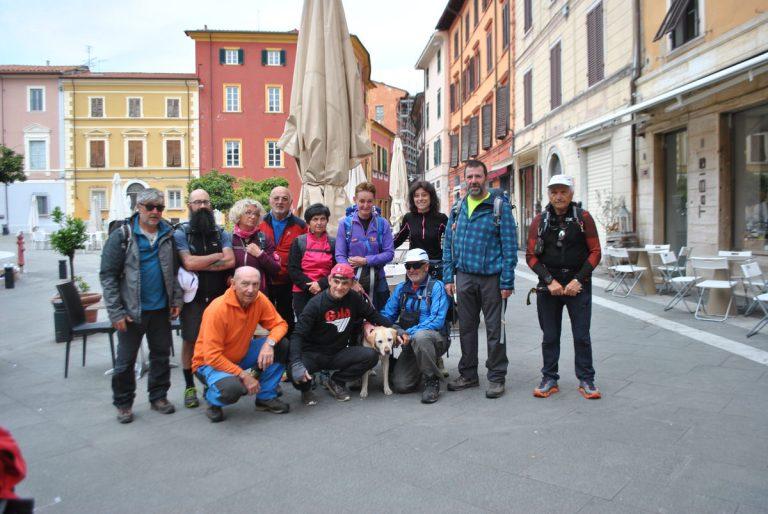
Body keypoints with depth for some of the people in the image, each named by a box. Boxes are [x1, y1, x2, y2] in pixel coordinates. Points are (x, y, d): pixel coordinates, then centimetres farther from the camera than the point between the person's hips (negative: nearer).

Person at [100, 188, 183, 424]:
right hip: (131, 311, -3)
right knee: (125, 360, 7)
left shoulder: (168, 234, 4)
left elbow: (175, 270, 11)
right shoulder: (122, 236, -8)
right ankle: (123, 403, 23)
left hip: (161, 309, 4)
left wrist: (176, 300, 2)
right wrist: (116, 312, -13)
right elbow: (108, 275, -9)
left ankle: (159, 396, 29)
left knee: (161, 355, 13)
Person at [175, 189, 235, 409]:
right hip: (193, 297, -2)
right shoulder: (180, 233, -1)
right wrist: (217, 256, -5)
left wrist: (200, 264, -13)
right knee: (190, 341, 3)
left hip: (219, 296, 2)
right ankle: (189, 387, 16)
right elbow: (188, 262, -16)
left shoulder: (221, 233, 7)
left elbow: (230, 261, -9)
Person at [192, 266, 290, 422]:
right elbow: (212, 356, -27)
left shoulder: (259, 299, -13)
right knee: (232, 388, -36)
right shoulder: (218, 309, -29)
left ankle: (266, 397, 2)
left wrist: (269, 343, -29)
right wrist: (243, 375, -28)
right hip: (211, 362, -6)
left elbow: (280, 324, -7)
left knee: (281, 345, -14)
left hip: (241, 354, 6)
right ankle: (212, 398, 2)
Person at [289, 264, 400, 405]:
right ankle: (305, 388, 7)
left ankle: (336, 382, 5)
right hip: (314, 355, -4)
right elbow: (298, 335, -22)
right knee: (296, 373, -34)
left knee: (371, 356, -19)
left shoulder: (354, 299, -6)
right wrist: (296, 363, -37)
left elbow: (374, 315, 9)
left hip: (339, 353, 4)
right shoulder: (316, 304, -17)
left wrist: (395, 329, -1)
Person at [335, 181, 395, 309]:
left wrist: (365, 260, -13)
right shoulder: (345, 223, -3)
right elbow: (340, 255, -4)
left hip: (377, 281, 1)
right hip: (352, 281, -1)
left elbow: (389, 253, -2)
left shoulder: (382, 223, -2)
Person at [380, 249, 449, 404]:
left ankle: (432, 381, -16)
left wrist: (410, 333, -25)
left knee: (420, 336, -39)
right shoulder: (401, 289, 11)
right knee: (401, 386, -12)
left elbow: (437, 320, -18)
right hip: (410, 344, 5)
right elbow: (387, 314, 8)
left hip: (436, 339, -5)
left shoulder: (436, 287, -7)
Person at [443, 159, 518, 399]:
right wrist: (448, 277, 5)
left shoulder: (500, 206, -4)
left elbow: (509, 246, -7)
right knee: (466, 327, 12)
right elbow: (448, 245, 12)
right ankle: (468, 374, 26)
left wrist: (507, 282, -12)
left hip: (491, 278, -4)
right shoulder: (458, 209, 10)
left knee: (495, 329, 4)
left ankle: (497, 377, 18)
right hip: (464, 277, 4)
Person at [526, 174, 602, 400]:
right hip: (548, 286, 1)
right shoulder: (540, 220, 2)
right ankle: (549, 379, 20)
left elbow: (595, 252, -1)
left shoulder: (583, 218, 0)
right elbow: (531, 256, 1)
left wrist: (578, 280, -11)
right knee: (550, 336, 9)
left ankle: (586, 380, 18)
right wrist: (549, 281, -10)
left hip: (578, 285, -1)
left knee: (582, 335, 5)